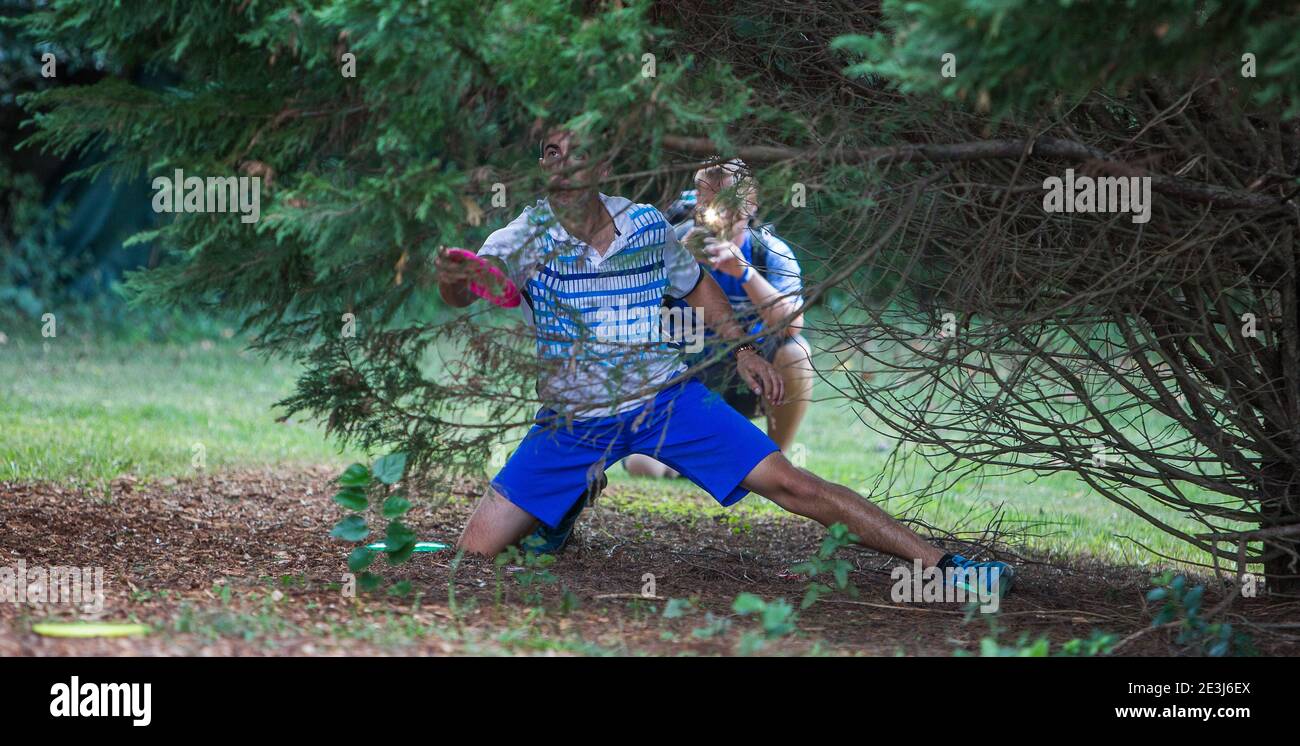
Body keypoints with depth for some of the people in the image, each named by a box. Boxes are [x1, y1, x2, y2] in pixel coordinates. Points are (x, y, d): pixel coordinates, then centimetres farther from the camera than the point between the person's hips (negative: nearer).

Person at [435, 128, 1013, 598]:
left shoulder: (647, 226, -5)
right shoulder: (526, 238, -13)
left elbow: (695, 285, 16)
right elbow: (468, 290, -32)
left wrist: (740, 348, 6)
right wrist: (454, 279, -55)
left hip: (668, 402, 0)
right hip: (573, 424, 0)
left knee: (788, 483, -12)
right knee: (474, 551, -9)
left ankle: (941, 566, -7)